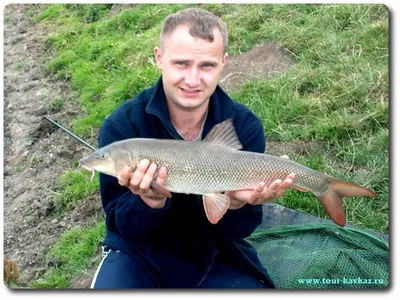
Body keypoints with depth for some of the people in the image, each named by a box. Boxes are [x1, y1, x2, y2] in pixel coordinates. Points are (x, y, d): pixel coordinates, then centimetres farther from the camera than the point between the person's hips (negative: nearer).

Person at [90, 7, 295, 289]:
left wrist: (239, 204, -32)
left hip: (217, 257, 2)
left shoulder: (245, 126, -14)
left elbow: (237, 230, -10)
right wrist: (151, 201, -35)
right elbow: (123, 226, -14)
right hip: (141, 254, -1)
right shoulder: (122, 125, -17)